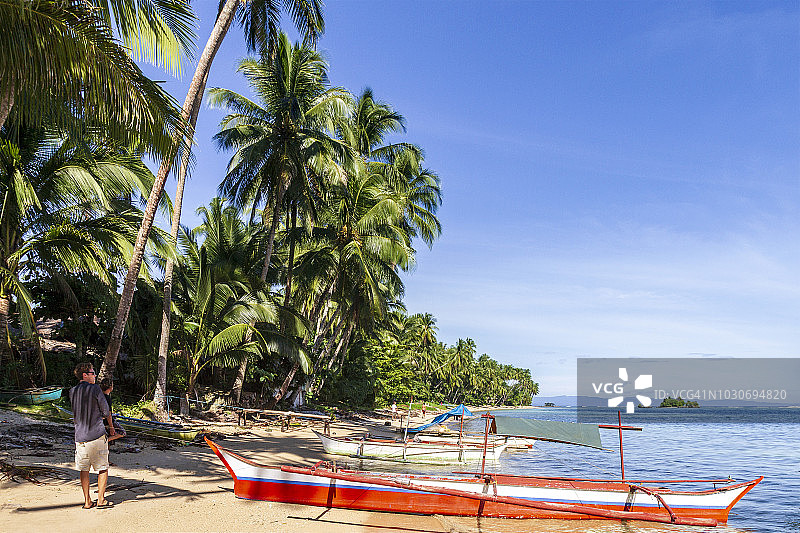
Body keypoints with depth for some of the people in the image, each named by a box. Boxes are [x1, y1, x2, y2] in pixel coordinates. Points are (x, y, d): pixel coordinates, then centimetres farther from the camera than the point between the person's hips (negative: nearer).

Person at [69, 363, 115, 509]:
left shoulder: (72, 392, 7)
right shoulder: (95, 389, -8)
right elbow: (106, 411, -3)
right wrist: (111, 427, 14)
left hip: (80, 436, 5)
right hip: (97, 435, -5)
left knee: (84, 469, 13)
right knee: (103, 468, 6)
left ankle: (87, 501, 15)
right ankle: (101, 499, 6)